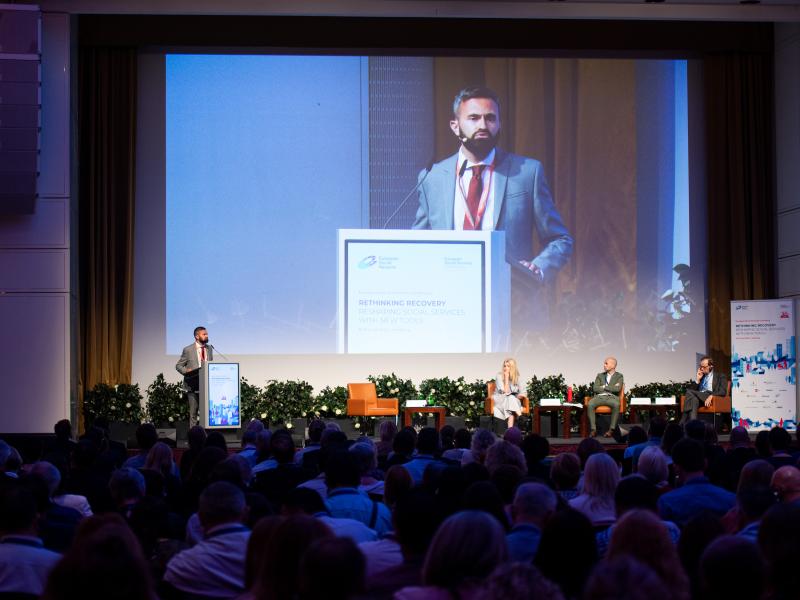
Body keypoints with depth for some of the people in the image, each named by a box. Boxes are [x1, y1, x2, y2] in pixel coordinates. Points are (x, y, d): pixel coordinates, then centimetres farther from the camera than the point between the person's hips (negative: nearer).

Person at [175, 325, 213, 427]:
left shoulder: (209, 349, 12)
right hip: (193, 385, -4)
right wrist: (186, 372, -17)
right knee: (193, 411, 2)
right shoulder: (188, 350, -2)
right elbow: (178, 365, 2)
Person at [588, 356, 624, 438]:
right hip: (599, 397, 2)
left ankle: (611, 429, -34)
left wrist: (604, 387, 0)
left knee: (616, 404, -39)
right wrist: (611, 388, -1)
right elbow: (595, 388, 6)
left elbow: (617, 389, -5)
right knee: (590, 404, -32)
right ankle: (593, 429, -31)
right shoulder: (600, 375, 22)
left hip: (612, 397, -2)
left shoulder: (619, 376, 13)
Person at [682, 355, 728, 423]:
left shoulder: (720, 376, 15)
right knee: (694, 399, -35)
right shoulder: (701, 377, 28)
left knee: (689, 392, -30)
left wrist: (711, 396, -20)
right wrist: (697, 380, 8)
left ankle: (683, 421, -40)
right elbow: (693, 390, 19)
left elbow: (723, 391, -2)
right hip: (699, 397, 4)